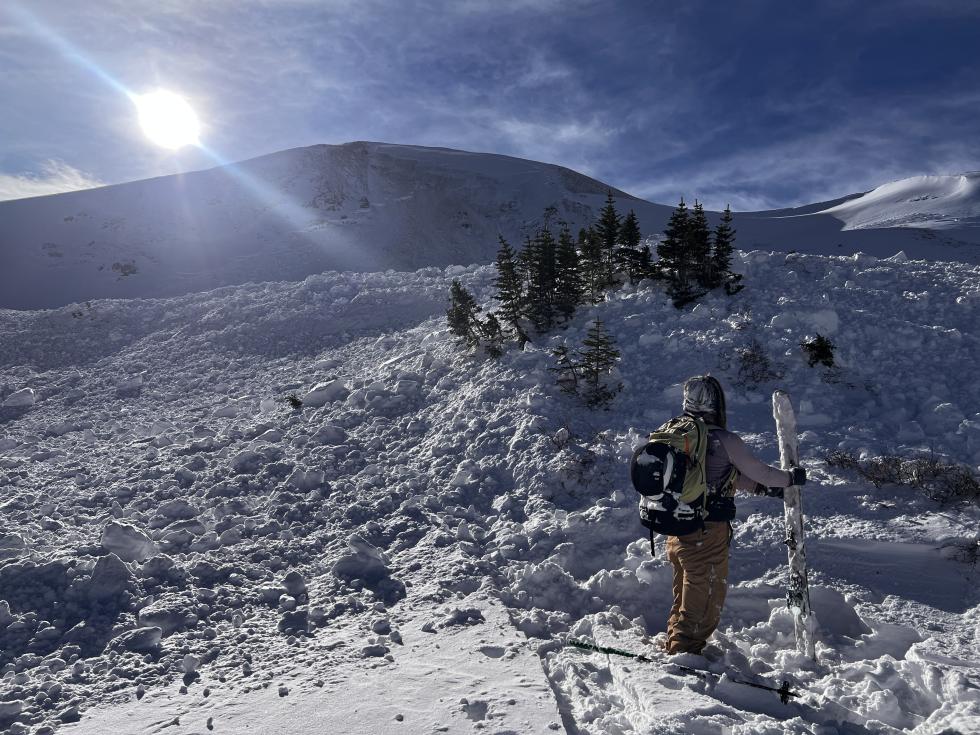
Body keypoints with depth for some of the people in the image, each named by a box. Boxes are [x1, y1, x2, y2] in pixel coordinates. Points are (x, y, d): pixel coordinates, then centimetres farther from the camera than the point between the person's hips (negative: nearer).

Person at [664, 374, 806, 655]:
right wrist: (791, 478, 13)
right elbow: (759, 471, -6)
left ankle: (675, 643, 37)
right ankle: (686, 651, 16)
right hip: (708, 530, -7)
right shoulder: (725, 441, -18)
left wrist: (761, 487, 16)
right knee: (708, 593, 10)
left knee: (685, 588, 23)